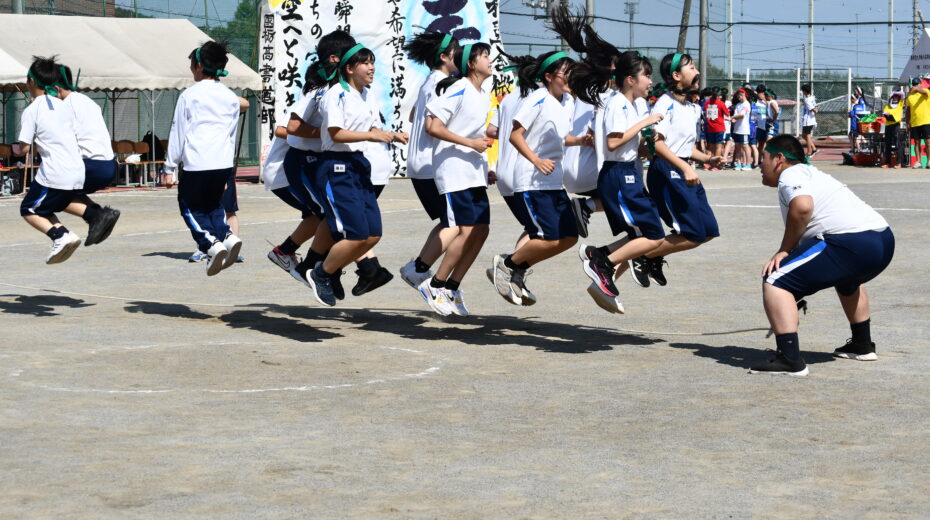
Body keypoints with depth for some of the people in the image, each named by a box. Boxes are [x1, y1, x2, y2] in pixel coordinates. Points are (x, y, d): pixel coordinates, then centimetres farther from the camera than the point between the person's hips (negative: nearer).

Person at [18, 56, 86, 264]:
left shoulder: (31, 111, -6)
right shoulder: (64, 107, 14)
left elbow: (25, 148, -9)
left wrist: (25, 147, 13)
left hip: (54, 174, -7)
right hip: (78, 174, 7)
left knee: (28, 210, 10)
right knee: (45, 209, 22)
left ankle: (60, 235, -12)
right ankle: (64, 235, 0)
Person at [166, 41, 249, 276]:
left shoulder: (189, 96, -1)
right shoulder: (231, 98, 13)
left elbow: (178, 133, 0)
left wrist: (170, 168, 6)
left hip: (196, 162, -5)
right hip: (224, 162, 5)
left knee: (191, 207, 10)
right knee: (213, 204, 22)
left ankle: (211, 243, -12)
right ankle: (227, 235, -5)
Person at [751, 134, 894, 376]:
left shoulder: (790, 174, 0)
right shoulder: (811, 173, 31)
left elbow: (802, 206, -22)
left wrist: (784, 250, -10)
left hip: (852, 242, -10)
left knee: (775, 281, -10)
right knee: (846, 278, 42)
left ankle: (789, 360, -20)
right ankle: (862, 345, 50)